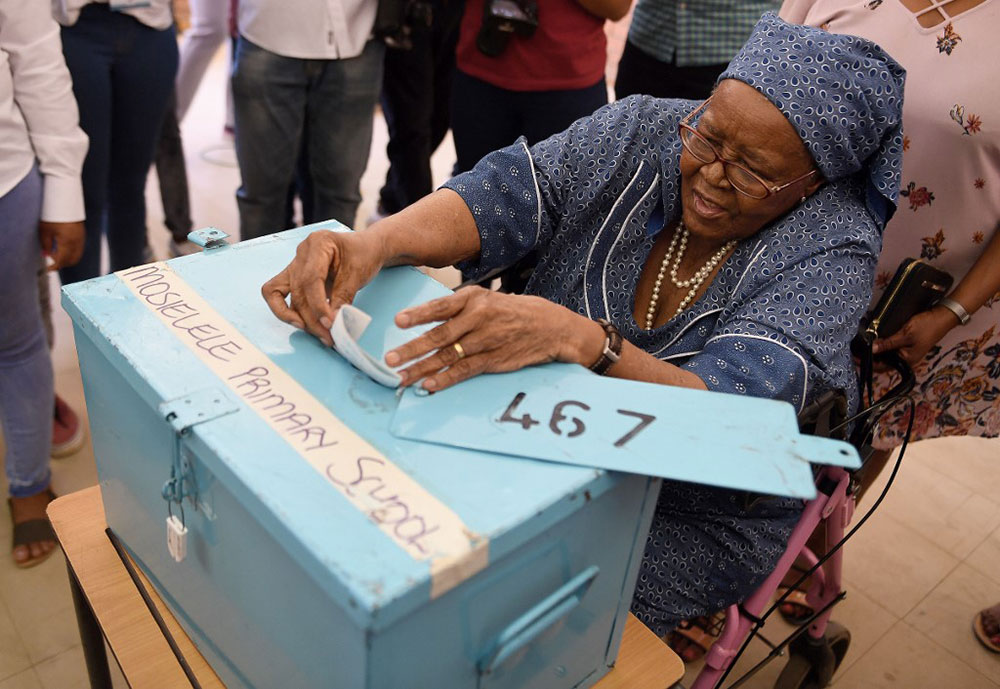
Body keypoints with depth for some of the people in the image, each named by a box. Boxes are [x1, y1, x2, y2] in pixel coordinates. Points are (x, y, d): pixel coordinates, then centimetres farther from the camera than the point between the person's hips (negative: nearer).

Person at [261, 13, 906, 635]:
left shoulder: (833, 254, -19)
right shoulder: (643, 131, -8)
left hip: (690, 518, -4)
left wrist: (575, 338, -50)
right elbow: (499, 197, -20)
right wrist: (374, 243, -39)